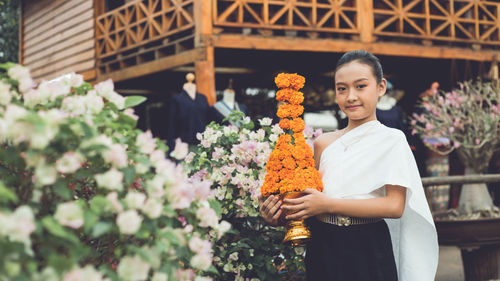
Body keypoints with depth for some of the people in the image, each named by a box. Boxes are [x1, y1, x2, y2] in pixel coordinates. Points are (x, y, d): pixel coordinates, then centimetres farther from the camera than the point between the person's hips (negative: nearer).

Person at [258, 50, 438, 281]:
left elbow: (395, 206, -13)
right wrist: (279, 216, -6)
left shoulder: (390, 140, -4)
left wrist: (329, 204, -16)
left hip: (367, 253, -3)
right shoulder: (324, 143, 8)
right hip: (321, 250, 4)